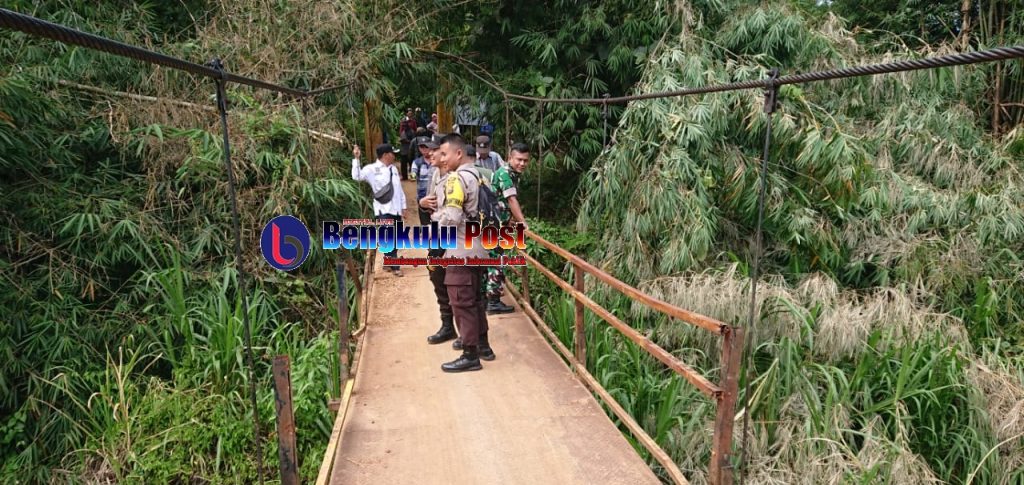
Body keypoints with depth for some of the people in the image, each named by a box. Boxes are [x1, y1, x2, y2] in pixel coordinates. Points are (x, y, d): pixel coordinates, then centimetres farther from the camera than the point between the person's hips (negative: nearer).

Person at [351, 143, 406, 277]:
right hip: (383, 211, -6)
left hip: (396, 210, 6)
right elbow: (356, 176, -20)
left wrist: (403, 207, 14)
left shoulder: (393, 169, 13)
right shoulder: (372, 169, -6)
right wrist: (356, 158, -23)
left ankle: (389, 262, 26)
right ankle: (394, 266, 3)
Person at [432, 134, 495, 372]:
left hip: (461, 249, -9)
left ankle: (471, 356, 4)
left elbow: (451, 218, -23)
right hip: (478, 247, 9)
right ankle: (483, 345, 27)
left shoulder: (457, 178, -15)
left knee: (461, 302, -2)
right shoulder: (479, 175, 12)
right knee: (475, 299, 18)